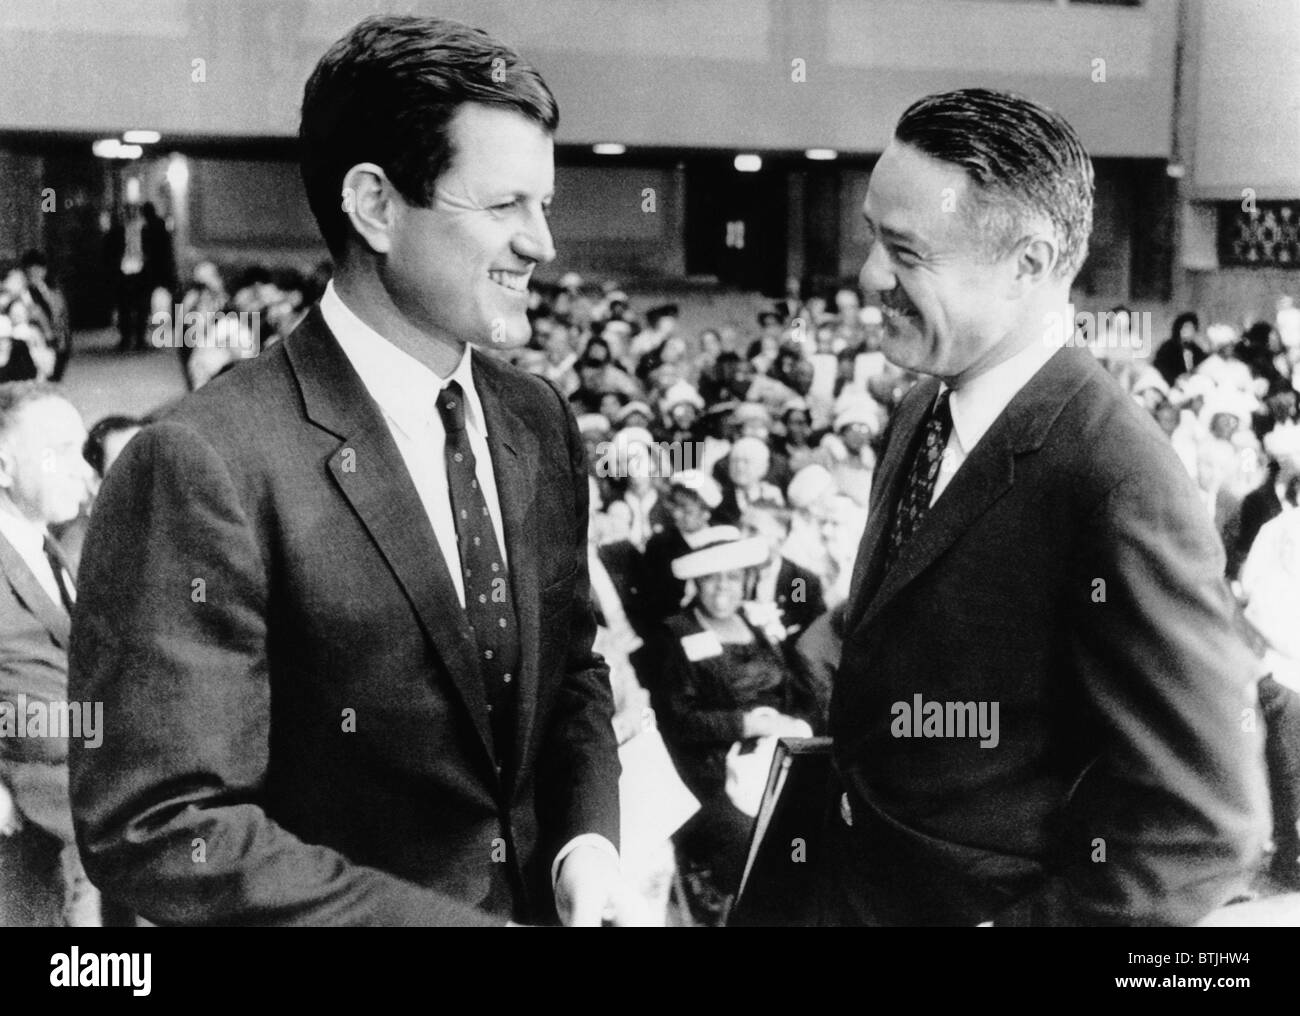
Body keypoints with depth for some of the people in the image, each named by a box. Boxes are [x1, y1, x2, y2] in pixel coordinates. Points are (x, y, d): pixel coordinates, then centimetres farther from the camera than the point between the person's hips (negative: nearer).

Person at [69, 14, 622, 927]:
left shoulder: (539, 420, -2)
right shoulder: (207, 467, -23)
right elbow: (162, 831, -24)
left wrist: (588, 839, -10)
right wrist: (455, 917, -23)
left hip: (541, 903, 6)